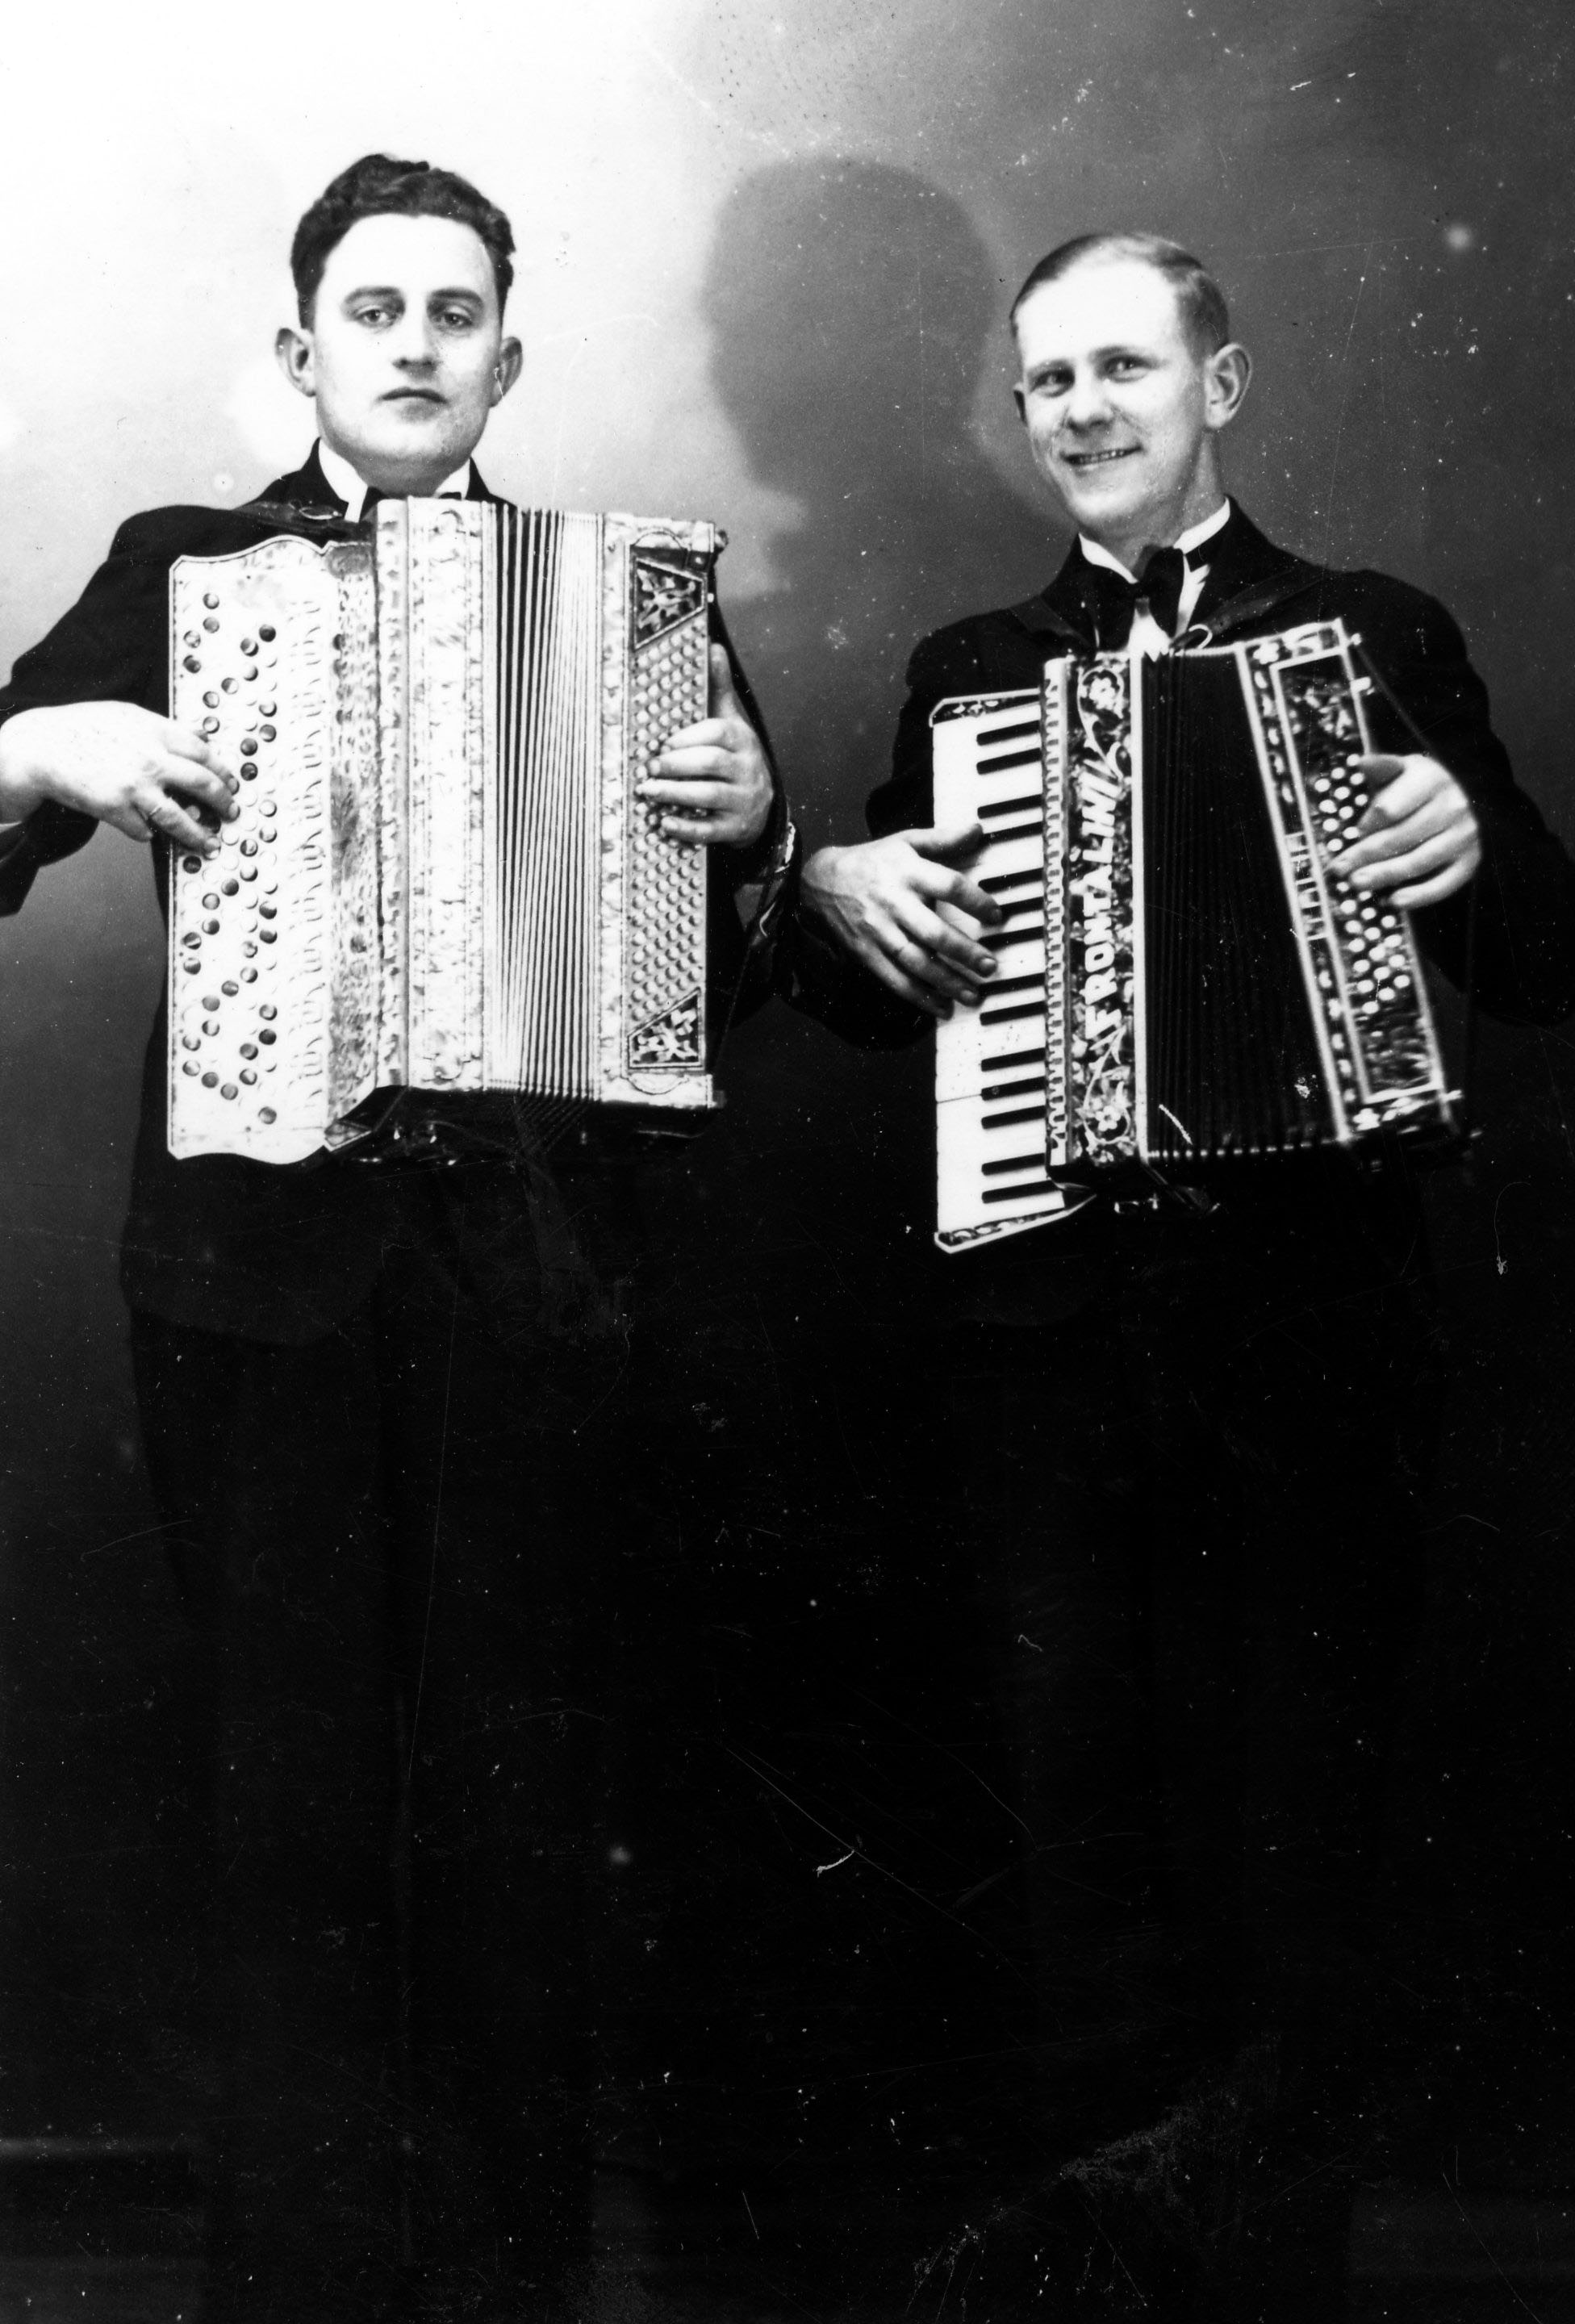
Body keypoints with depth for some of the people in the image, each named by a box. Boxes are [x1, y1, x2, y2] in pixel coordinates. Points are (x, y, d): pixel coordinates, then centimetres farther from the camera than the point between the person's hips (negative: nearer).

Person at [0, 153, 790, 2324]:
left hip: (534, 1266, 1)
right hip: (263, 1254, 0)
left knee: (519, 1799, 6)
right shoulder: (179, 570, 10)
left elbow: (739, 965, 10)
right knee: (297, 1801, 4)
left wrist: (749, 823, -10)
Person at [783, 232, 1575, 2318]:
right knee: (1090, 1821, 6)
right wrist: (839, 891, -4)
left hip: (1308, 1322, -2)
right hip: (1045, 1319, 2)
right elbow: (863, 1001, 17)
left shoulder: (1383, 639, 10)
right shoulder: (970, 673, 16)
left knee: (1292, 1814, -1)